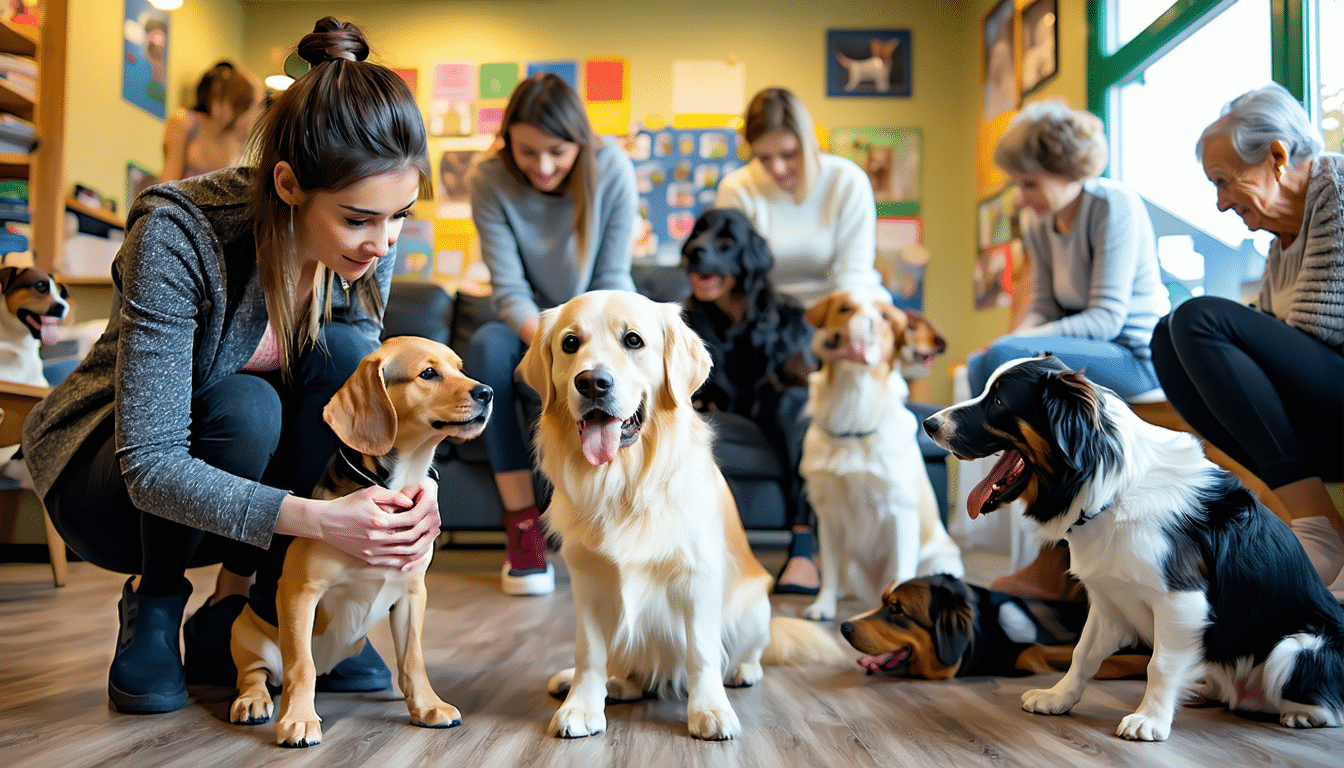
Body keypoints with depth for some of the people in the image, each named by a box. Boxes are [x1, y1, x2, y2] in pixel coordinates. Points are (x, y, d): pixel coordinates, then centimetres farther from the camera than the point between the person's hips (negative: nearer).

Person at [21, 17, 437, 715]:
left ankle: (234, 610, -9)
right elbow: (150, 466, -33)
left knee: (347, 351, -23)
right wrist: (316, 518, -44)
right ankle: (153, 604, -4)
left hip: (249, 472, 5)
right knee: (243, 408, -34)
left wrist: (403, 494, -31)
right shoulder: (177, 233, -32)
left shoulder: (368, 243, -16)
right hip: (112, 484, -4)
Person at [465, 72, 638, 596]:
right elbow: (510, 292, -18)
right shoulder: (490, 180, -15)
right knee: (488, 344, -34)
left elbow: (612, 279, -13)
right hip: (532, 323, 1)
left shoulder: (612, 169, -16)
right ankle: (522, 523, -27)